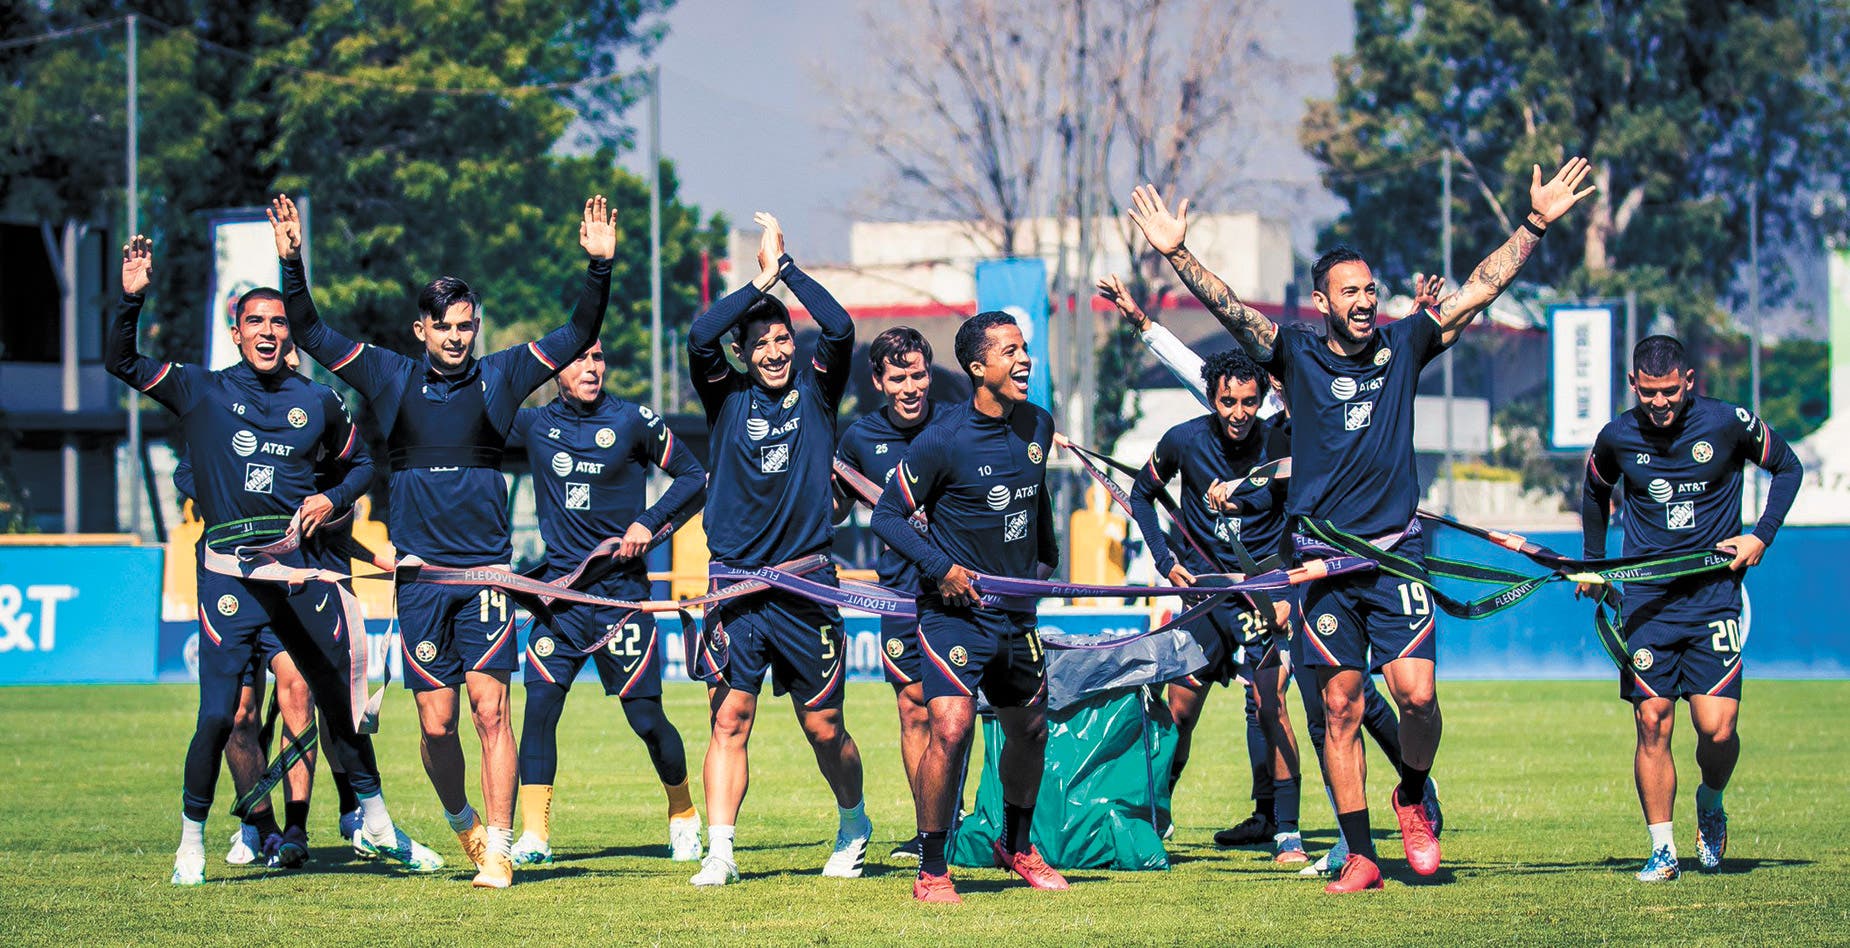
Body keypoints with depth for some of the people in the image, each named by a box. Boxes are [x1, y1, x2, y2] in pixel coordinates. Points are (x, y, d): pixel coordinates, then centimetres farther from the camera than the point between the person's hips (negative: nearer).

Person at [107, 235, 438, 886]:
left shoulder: (318, 402, 10)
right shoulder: (201, 391, 5)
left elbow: (362, 461, 24)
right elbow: (121, 362, 0)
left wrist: (332, 500, 5)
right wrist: (132, 298, -14)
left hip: (303, 567, 3)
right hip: (229, 568, -3)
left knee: (339, 703, 10)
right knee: (218, 714, -10)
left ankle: (377, 825, 25)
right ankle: (191, 842, 4)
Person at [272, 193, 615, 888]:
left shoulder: (499, 377, 7)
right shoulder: (392, 379, 7)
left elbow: (580, 334, 5)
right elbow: (310, 333, 6)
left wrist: (599, 268, -8)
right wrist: (292, 263, -5)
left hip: (487, 570, -1)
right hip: (421, 571, 1)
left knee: (490, 707, -9)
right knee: (437, 722, 1)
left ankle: (499, 846, -7)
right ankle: (461, 819, 26)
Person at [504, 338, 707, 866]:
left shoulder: (634, 422, -1)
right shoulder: (535, 425, 7)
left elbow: (694, 478, 5)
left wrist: (648, 523, -7)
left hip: (621, 587, -2)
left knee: (645, 716, 0)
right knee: (539, 705, -10)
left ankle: (683, 816, 24)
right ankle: (534, 835, -6)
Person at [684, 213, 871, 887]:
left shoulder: (814, 394, 6)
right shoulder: (728, 398, 6)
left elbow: (840, 329, -10)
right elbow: (699, 338, -12)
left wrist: (785, 265, -6)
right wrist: (761, 279, -9)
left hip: (805, 588, 0)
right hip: (736, 588, 0)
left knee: (824, 728, 6)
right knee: (730, 718, -7)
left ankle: (853, 825, 29)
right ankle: (720, 851, -8)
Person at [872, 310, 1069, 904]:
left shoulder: (1038, 427, 4)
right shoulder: (944, 441, -15)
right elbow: (888, 516, -10)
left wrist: (1047, 557, 28)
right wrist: (941, 567, -19)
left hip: (1016, 610, 7)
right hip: (955, 609, -6)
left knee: (1030, 731, 16)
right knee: (950, 729, -20)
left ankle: (1016, 845, 40)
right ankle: (932, 872, -10)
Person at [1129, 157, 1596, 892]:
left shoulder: (1402, 345, 6)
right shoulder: (1296, 354, 3)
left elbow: (1481, 288, 5)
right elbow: (1229, 308, -8)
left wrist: (1536, 226, -2)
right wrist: (1176, 255, -21)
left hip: (1395, 553, 0)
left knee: (1416, 692, -12)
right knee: (1341, 707, 1)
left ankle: (1412, 800, 17)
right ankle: (1360, 855, 7)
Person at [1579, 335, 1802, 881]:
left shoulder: (1728, 423, -6)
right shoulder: (1616, 438, 1)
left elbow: (1788, 467, 10)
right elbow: (1596, 491, 23)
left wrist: (1762, 535, -1)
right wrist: (1593, 564, 19)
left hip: (1713, 591, -1)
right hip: (1646, 599, 2)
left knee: (1717, 729, -9)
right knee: (1652, 724, -6)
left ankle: (1711, 806, 22)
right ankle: (1662, 849, 4)